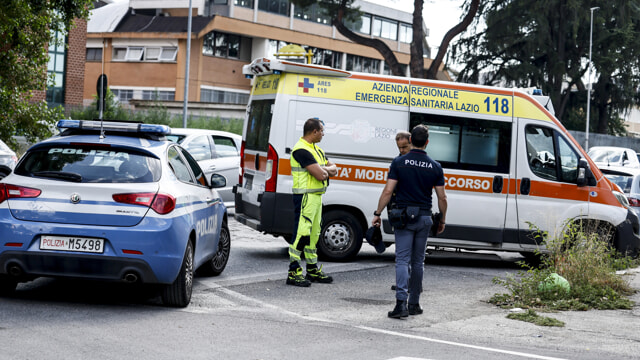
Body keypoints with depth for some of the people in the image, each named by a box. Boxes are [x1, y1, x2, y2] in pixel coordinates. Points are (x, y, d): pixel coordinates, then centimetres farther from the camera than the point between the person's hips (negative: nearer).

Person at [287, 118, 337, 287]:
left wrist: (324, 169, -5)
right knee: (302, 233, -11)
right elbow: (320, 175, -22)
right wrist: (325, 170, 1)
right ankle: (294, 272, -10)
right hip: (305, 196, -10)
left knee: (313, 234, 15)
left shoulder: (317, 150, 18)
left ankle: (313, 270, 24)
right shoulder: (302, 150, -16)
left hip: (317, 196, 10)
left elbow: (333, 169, 16)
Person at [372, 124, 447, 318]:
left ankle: (401, 302, -19)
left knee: (402, 260, -4)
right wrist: (442, 220, 15)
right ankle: (414, 303, 17)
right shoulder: (435, 167, 1)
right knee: (418, 261, 12)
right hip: (424, 217, 2)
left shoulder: (399, 162, -5)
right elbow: (442, 197, 3)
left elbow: (388, 191, -8)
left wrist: (377, 213, -1)